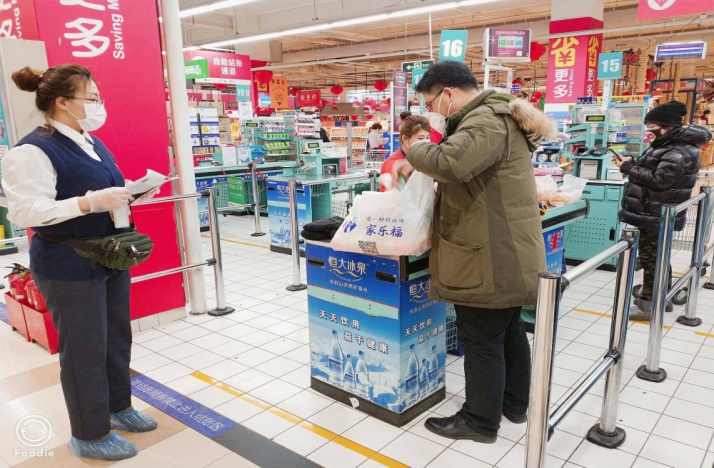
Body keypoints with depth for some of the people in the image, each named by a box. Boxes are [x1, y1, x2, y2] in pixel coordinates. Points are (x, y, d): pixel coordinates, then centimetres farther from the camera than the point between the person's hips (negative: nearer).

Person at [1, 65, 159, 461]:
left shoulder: (91, 142, 11)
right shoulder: (33, 150, -17)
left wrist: (128, 194, 1)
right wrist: (91, 202, -30)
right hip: (70, 268, -9)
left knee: (117, 338, 18)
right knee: (84, 349, 3)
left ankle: (118, 407, 38)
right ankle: (89, 436, 22)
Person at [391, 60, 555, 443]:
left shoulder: (486, 121, -20)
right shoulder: (496, 118, 15)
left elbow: (451, 163, -37)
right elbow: (464, 164, 20)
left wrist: (415, 152, -17)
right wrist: (416, 166, 5)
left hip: (490, 258, -11)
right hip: (508, 254, 11)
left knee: (481, 341, 3)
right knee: (509, 332, 21)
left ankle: (480, 421, 20)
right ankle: (514, 404, 39)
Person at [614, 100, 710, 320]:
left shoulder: (678, 153, -19)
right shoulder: (667, 145, 14)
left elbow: (659, 180, -26)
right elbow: (650, 171, 17)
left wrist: (628, 168, -19)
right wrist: (630, 163, -1)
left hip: (657, 216, -10)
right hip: (655, 213, 11)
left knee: (651, 258, -5)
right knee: (658, 257, 18)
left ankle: (648, 305, 2)